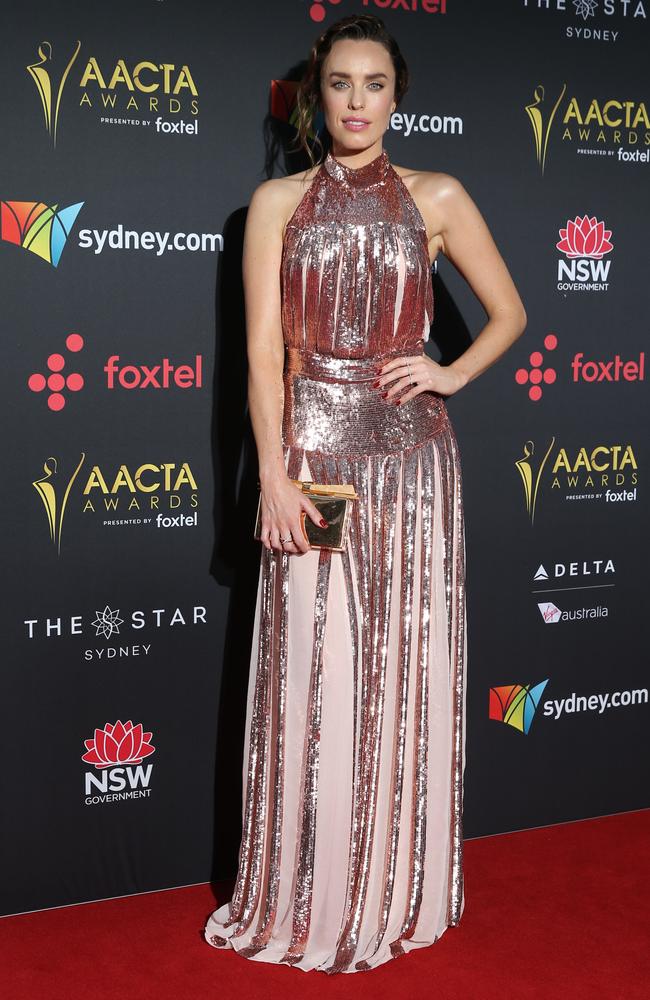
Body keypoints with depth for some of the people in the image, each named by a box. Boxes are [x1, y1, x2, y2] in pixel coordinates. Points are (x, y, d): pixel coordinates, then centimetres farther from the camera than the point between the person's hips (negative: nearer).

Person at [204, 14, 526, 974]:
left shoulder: (437, 198, 7)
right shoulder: (278, 201, 5)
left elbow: (509, 313, 15)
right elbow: (263, 351, -1)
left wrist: (452, 373, -3)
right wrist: (275, 476, -10)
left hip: (409, 452, 1)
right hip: (312, 448, 0)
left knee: (405, 665, 5)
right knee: (311, 673, 2)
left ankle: (397, 892, 22)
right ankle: (307, 900, 17)